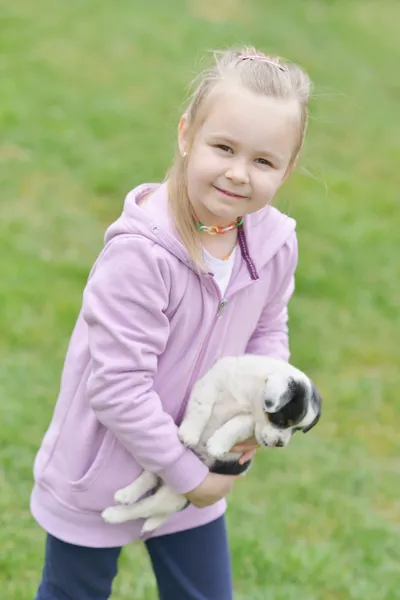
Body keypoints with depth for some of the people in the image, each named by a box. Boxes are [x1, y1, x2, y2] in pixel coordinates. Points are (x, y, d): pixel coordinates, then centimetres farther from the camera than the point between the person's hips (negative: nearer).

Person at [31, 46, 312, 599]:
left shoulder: (275, 243, -12)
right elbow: (118, 387, -30)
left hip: (197, 467, 5)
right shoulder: (140, 252, -32)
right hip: (102, 474, -5)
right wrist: (186, 475, -21)